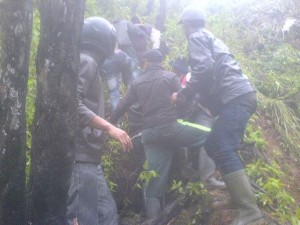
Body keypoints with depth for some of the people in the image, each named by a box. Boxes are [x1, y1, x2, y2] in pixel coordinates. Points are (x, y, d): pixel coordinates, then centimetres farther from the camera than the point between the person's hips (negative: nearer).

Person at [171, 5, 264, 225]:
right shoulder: (211, 38, 30)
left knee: (224, 151, -16)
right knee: (215, 146, 17)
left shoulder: (197, 37, 1)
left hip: (235, 97, -10)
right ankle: (240, 195, 20)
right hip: (241, 95, 10)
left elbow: (204, 68, -16)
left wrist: (184, 94, -8)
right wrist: (191, 93, 42)